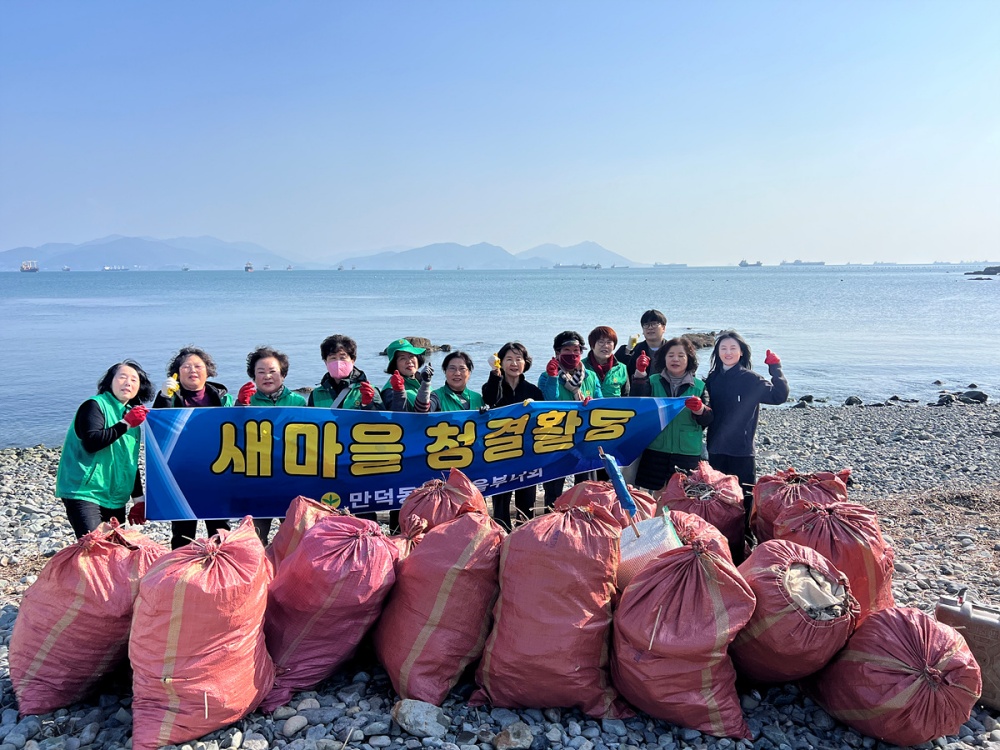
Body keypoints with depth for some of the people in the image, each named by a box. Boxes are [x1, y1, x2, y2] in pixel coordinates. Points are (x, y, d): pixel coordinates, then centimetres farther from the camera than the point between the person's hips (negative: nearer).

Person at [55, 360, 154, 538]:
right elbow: (91, 443, -23)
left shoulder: (131, 414, 15)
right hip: (84, 492, -7)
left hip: (115, 498, 7)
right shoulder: (94, 406, -6)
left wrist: (138, 498, 16)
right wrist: (125, 424, -25)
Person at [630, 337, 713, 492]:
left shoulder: (699, 386, 7)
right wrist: (640, 374, -25)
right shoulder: (653, 381, 7)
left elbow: (708, 419, -1)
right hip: (655, 451, 0)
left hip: (688, 453, 0)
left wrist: (699, 409, -24)